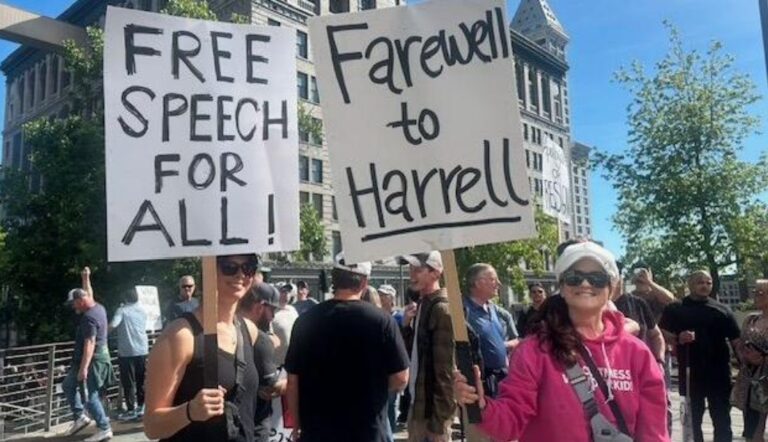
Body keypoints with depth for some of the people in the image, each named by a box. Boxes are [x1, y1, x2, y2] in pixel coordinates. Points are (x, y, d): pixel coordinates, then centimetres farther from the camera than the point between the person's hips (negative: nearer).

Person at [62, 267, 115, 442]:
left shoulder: (88, 318, -22)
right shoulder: (97, 307, 6)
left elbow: (89, 344, -27)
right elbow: (89, 295, 31)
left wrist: (83, 368, -29)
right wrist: (86, 279, 29)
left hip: (92, 360, -10)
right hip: (97, 358, 10)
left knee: (90, 396, -5)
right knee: (68, 385, 21)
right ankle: (80, 417, 23)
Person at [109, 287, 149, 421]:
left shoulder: (122, 310, -7)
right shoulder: (143, 311, 9)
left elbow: (113, 325, -21)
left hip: (126, 352, -5)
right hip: (142, 350, 5)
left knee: (128, 382, 2)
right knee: (141, 381, 13)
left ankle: (131, 410, 5)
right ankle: (141, 407, 19)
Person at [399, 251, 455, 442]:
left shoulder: (442, 309, -17)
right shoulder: (422, 304, 9)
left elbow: (444, 367, -20)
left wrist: (439, 417, -19)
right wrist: (407, 324, -2)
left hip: (433, 407, -8)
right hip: (417, 403, 8)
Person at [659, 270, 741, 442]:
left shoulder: (722, 310, 8)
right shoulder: (675, 309, 3)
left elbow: (736, 340, 7)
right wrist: (677, 338, -17)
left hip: (718, 372, 1)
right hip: (690, 372, -1)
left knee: (722, 418, 6)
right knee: (693, 418, 11)